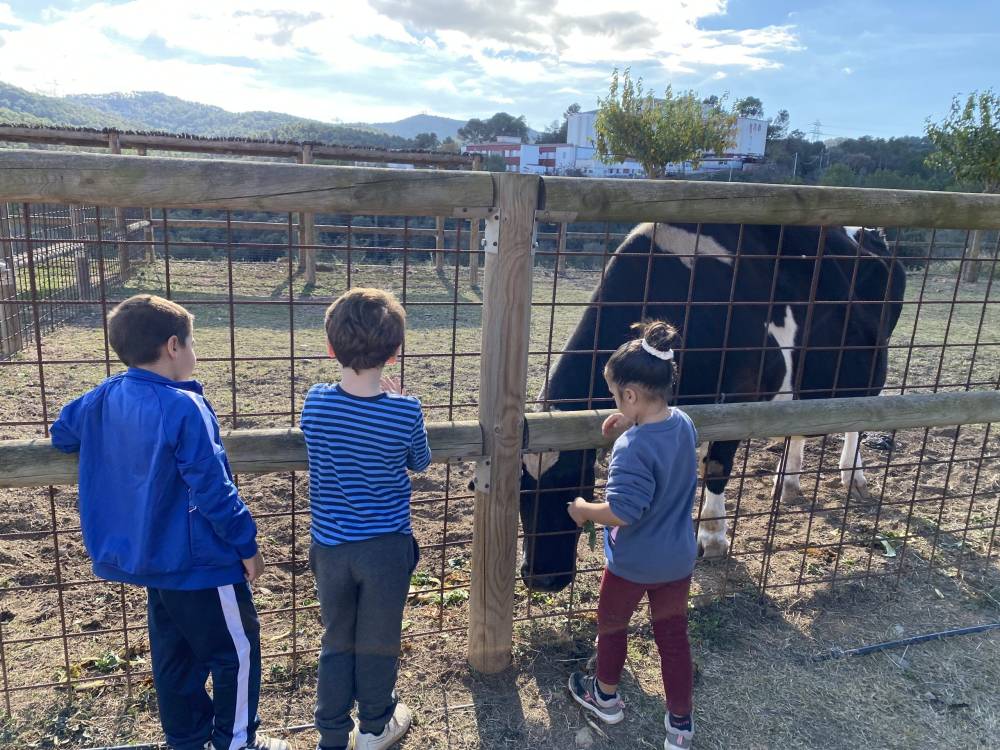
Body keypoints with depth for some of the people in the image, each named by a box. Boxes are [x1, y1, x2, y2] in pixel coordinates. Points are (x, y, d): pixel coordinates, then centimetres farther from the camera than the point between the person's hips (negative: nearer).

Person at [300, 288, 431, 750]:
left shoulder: (315, 402, -13)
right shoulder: (405, 412, -19)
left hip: (330, 545, 2)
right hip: (386, 545, -2)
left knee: (337, 642, 19)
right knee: (378, 641, 17)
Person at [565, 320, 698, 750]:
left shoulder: (632, 449, -31)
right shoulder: (684, 424, -7)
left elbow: (622, 512, -32)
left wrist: (583, 511, -15)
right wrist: (632, 427, 2)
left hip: (632, 563, -6)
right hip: (678, 559, 6)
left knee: (611, 625, 21)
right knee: (673, 636, 19)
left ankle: (605, 697, 43)